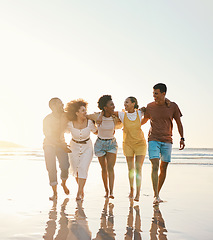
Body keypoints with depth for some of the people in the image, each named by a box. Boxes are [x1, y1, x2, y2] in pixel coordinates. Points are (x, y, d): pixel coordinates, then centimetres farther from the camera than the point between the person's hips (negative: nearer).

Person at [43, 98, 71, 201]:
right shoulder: (47, 120, -19)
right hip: (49, 145, -3)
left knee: (65, 166, -9)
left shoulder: (64, 116, -7)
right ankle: (55, 192, 5)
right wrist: (63, 146, -27)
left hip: (61, 144, 3)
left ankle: (64, 183, 21)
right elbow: (50, 137, -21)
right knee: (51, 169, -7)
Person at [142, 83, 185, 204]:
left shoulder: (173, 106, 0)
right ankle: (156, 196, -17)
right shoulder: (150, 106, 2)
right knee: (155, 166, -15)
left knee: (163, 168, 4)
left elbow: (179, 122, 9)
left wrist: (182, 138, 5)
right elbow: (144, 120, 18)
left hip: (167, 141, 1)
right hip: (153, 140, -1)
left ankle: (157, 193, 19)